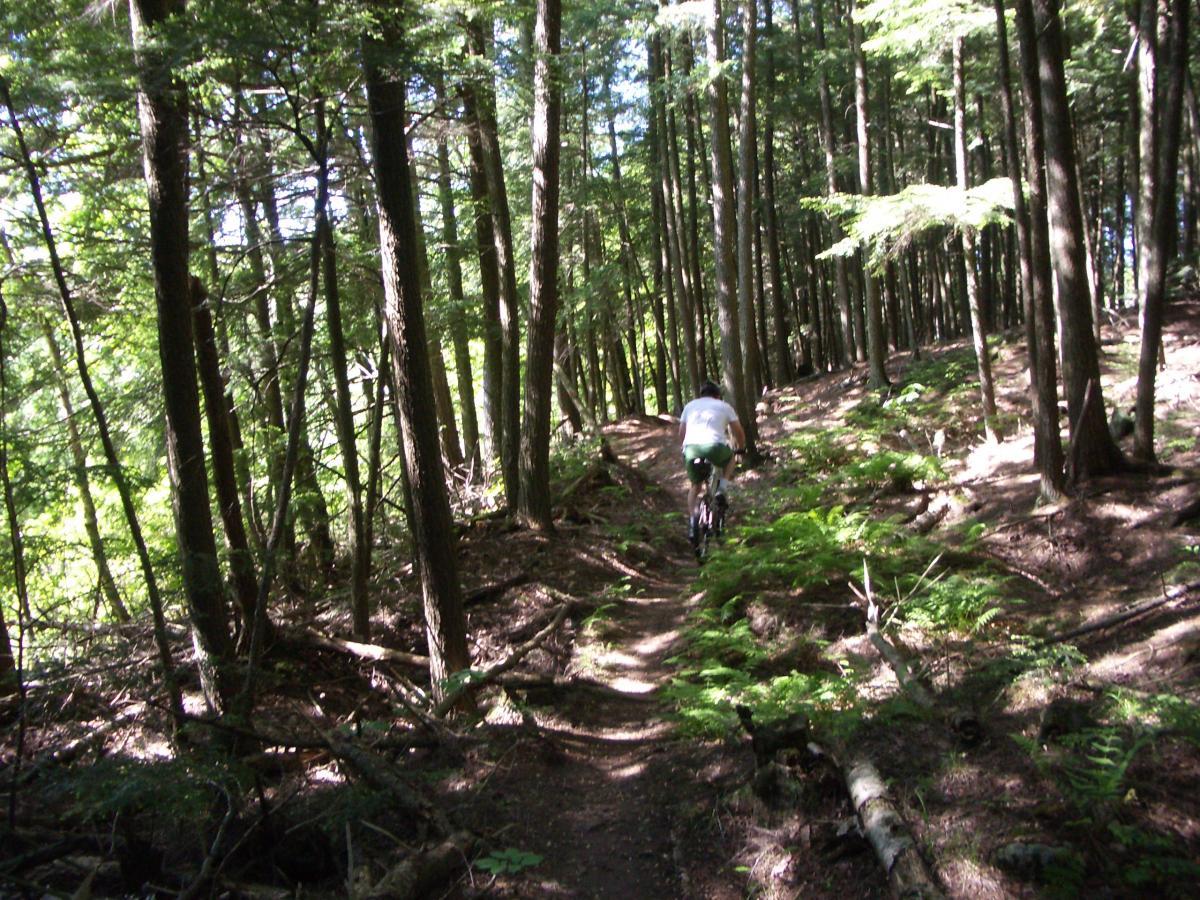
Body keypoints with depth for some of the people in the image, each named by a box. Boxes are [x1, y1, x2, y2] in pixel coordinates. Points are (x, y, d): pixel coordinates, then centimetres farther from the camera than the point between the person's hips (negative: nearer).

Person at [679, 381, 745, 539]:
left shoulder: (690, 406, 27)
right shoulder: (724, 406, 21)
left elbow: (681, 434, 25)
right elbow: (739, 433, 22)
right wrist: (740, 449, 39)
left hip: (691, 447, 2)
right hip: (715, 446, -2)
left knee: (694, 486, 24)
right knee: (730, 458, 32)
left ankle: (692, 520, 6)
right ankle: (721, 490, 11)